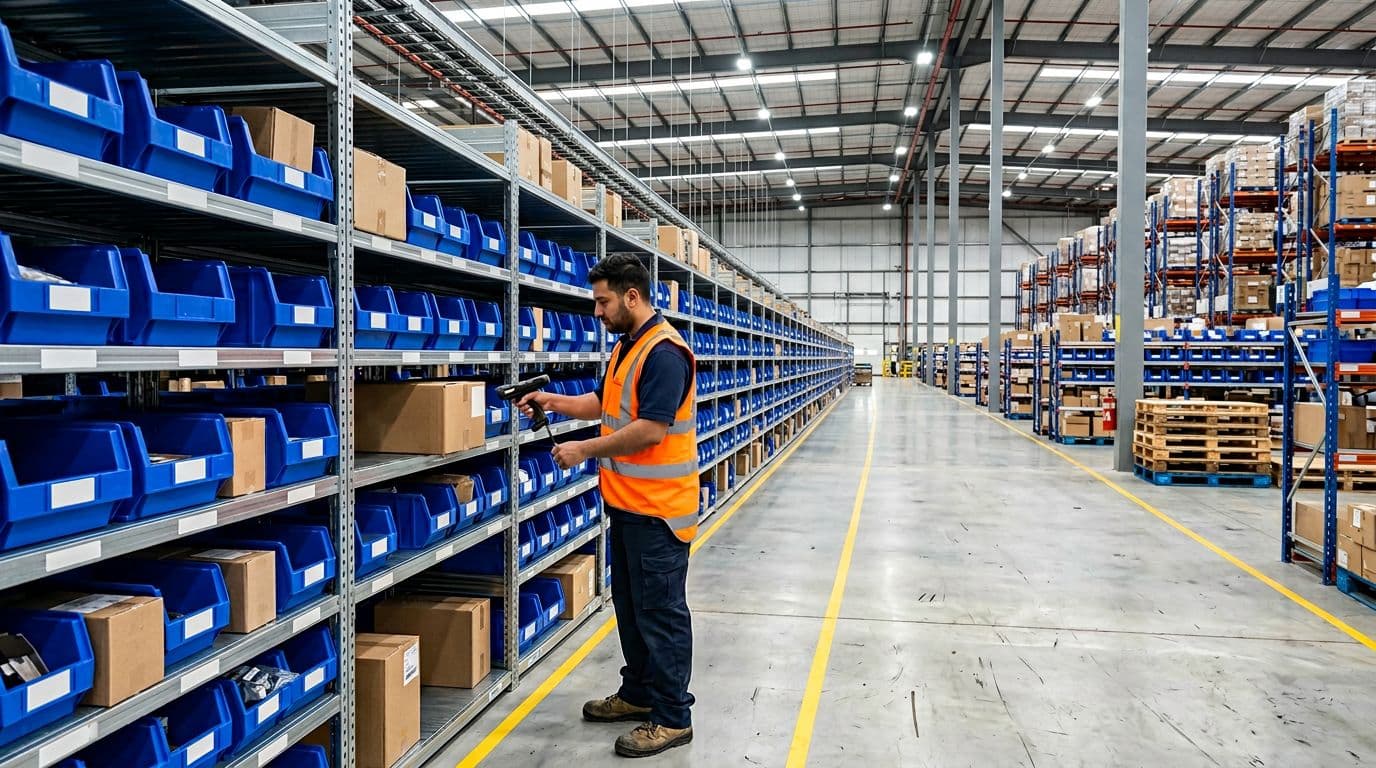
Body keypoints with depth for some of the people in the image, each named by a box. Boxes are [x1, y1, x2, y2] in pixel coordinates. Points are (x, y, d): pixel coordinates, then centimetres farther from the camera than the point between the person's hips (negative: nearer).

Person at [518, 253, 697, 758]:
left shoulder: (664, 351, -20)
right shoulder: (626, 346, 12)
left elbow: (651, 429, -25)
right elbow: (606, 402, 22)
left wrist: (585, 450, -17)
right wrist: (555, 402, 9)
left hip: (658, 507, -10)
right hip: (626, 502, 10)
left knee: (661, 611, 0)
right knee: (630, 604, 19)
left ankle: (672, 718, 12)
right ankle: (639, 693, 33)